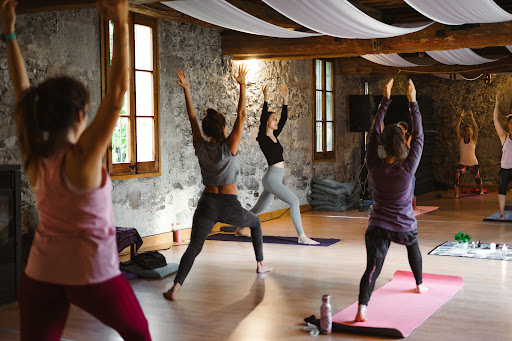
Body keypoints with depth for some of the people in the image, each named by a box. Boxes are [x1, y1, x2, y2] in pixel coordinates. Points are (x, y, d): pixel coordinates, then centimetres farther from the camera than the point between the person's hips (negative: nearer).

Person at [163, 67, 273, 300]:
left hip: (207, 204, 2)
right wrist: (242, 85, -4)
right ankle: (260, 264, 32)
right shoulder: (229, 147, -9)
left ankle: (175, 287, -20)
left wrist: (186, 90, 12)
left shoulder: (200, 147, 1)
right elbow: (241, 115, -7)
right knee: (255, 222, 27)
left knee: (194, 247, -3)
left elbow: (192, 119, 9)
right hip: (229, 206, -2)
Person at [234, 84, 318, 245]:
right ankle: (301, 236, -16)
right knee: (294, 201, -17)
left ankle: (239, 229, 33)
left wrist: (285, 98, 12)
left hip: (276, 179, 9)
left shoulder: (274, 136, 13)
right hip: (272, 178, -9)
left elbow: (284, 119, 14)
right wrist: (265, 99, -24)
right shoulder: (262, 138, -9)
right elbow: (263, 117, -20)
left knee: (258, 208, 19)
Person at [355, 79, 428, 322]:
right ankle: (419, 284, 51)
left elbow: (373, 132, -1)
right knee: (413, 245, 34)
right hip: (404, 226, 1)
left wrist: (385, 100, 2)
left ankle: (362, 307, -29)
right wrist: (413, 103, -1)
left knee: (372, 268, -9)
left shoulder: (374, 167, -11)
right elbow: (418, 136, -6)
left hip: (378, 227, 0)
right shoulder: (408, 167, -16)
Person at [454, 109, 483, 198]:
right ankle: (456, 193, -26)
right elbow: (457, 128, -11)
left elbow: (476, 128, -15)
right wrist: (461, 117, -17)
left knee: (477, 178, 11)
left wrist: (472, 118, -22)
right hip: (462, 163, 0)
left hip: (473, 163, 1)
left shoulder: (473, 139, -2)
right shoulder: (460, 140, 0)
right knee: (457, 174, -27)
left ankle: (482, 189, 43)